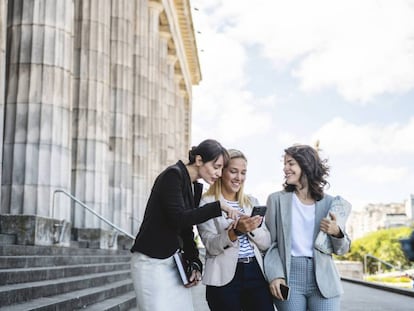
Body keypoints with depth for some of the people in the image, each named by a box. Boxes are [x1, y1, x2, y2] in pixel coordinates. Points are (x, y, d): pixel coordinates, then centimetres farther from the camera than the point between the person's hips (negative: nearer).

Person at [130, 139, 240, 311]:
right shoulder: (173, 175, -12)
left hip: (175, 262, 8)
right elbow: (179, 218, -23)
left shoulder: (196, 187, 11)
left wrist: (195, 263, 1)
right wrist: (218, 207, -22)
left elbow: (187, 230, 13)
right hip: (151, 262, -8)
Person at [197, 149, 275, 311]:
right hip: (224, 277, -3)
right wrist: (236, 231, -26)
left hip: (256, 273, 4)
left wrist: (252, 229, -11)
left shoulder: (252, 202, 14)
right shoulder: (207, 203, 0)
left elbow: (266, 243, 8)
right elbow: (211, 246, -10)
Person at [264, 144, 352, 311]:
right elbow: (270, 242, 3)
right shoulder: (277, 199, 6)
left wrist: (336, 232, -9)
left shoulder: (330, 203, 7)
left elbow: (341, 249, 11)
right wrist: (275, 275, -10)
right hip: (288, 277, 0)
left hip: (323, 279, 1)